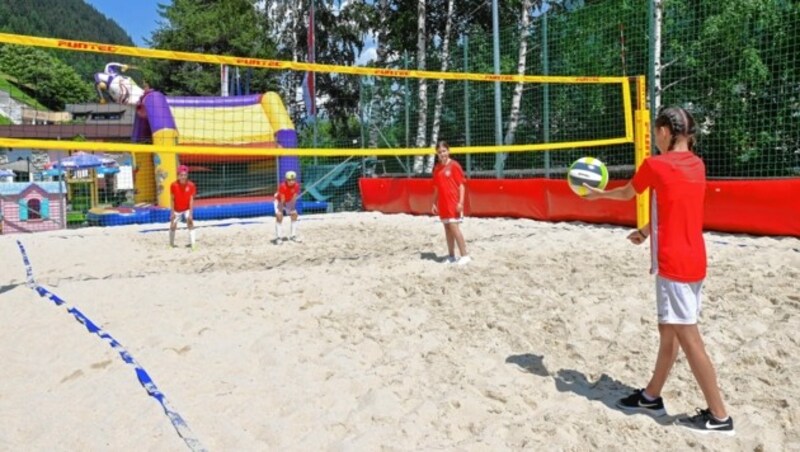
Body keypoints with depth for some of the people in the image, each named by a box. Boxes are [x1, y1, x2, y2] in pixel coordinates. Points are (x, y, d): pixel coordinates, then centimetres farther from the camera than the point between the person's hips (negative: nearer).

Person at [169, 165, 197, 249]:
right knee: (173, 226, 4)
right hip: (176, 210, 1)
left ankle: (192, 243, -22)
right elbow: (172, 199, -11)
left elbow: (191, 200, -15)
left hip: (187, 209, -1)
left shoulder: (191, 185, -17)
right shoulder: (174, 185, -17)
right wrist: (172, 212, -14)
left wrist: (190, 213, -19)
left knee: (190, 222, -21)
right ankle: (171, 244, 25)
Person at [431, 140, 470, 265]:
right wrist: (434, 203, 13)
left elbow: (461, 184, -9)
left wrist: (461, 202, -16)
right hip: (443, 203, 6)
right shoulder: (437, 168, 10)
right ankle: (451, 256, 17)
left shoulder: (454, 165, -8)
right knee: (447, 228, 10)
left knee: (454, 227, -11)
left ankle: (464, 256, -4)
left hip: (453, 203, -6)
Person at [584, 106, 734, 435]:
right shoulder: (697, 165, 9)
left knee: (687, 337, -2)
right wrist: (647, 230, 28)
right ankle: (651, 396, 29)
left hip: (673, 264, -8)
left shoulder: (655, 165, -11)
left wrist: (598, 194, 25)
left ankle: (719, 416, 7)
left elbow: (626, 194, 7)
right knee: (668, 331, 16)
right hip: (693, 260, 9)